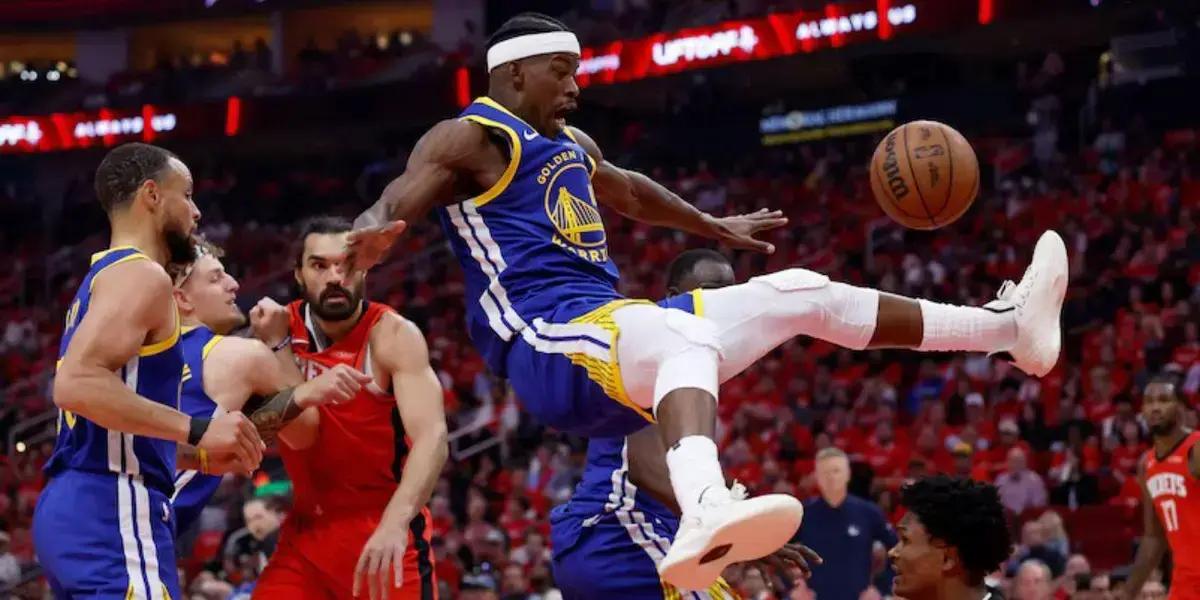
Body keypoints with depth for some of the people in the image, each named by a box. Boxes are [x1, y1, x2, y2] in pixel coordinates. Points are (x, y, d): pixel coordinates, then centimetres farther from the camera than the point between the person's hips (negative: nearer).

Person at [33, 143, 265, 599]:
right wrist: (197, 431, -21)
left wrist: (204, 452, 25)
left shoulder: (103, 276, 24)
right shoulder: (141, 275, -8)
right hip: (110, 510, -11)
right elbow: (77, 384, -22)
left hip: (75, 506, 11)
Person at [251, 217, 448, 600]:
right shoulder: (281, 329, -1)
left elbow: (432, 438, -29)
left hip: (386, 528, -4)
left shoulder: (393, 335, -15)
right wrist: (277, 345, -19)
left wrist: (395, 522, -45)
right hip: (308, 527, 4)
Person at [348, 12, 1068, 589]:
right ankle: (706, 515, -75)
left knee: (799, 294, 13)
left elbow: (628, 191, 44)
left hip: (612, 330, 10)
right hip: (549, 349, -10)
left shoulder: (570, 143, 23)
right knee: (689, 342, -42)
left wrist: (715, 228, 58)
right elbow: (392, 204, -22)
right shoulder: (470, 140, -5)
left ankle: (1009, 325, 21)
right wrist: (375, 234, -47)